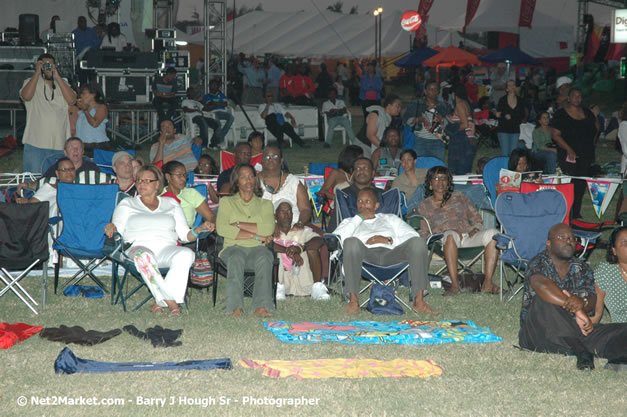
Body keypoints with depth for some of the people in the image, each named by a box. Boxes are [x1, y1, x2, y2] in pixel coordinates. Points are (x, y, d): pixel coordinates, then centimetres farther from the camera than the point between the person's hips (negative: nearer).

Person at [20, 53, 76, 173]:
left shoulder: (62, 84, 14)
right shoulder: (30, 82, 7)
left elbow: (71, 100, -4)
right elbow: (26, 96, -15)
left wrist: (57, 77, -6)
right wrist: (37, 72, -10)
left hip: (59, 144, 3)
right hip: (36, 144, -2)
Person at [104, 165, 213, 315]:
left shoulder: (171, 204, 22)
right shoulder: (127, 204, 20)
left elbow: (185, 235, 17)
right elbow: (117, 233, 10)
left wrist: (200, 229, -2)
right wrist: (111, 228, -13)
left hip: (168, 248, 2)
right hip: (140, 246, -2)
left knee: (186, 254, -34)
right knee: (144, 257, -41)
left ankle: (162, 300, -33)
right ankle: (170, 301, -36)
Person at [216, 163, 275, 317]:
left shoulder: (265, 204, 20)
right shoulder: (227, 202, 17)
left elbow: (269, 229, 0)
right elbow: (221, 229, -2)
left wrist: (239, 224, -5)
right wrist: (256, 236, -7)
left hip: (257, 248, 1)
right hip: (234, 248, -1)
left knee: (264, 257, -35)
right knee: (236, 257, -37)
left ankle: (262, 306, -50)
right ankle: (236, 307, -49)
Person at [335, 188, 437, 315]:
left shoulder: (389, 218, 35)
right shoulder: (349, 222, 34)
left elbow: (413, 235, 17)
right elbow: (337, 238, 9)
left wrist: (389, 240, 1)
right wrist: (359, 217, 13)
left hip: (391, 253, 1)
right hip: (367, 254, -1)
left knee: (418, 242, -28)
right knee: (351, 242, -37)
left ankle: (419, 300, -33)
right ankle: (353, 301, -38)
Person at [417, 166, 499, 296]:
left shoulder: (460, 197, 25)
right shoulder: (424, 206, 19)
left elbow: (477, 219, 21)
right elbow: (423, 233, 9)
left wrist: (475, 230, -2)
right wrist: (443, 232, -9)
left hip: (468, 236, 3)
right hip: (443, 239, -3)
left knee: (492, 233, -29)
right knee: (451, 235, -40)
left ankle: (488, 283, -36)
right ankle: (454, 284, -44)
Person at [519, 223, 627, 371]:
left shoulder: (582, 268, 15)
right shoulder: (539, 263, -1)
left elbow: (593, 302, 1)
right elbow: (542, 286, -25)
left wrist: (583, 303, -25)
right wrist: (577, 310, -31)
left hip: (574, 330, 4)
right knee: (544, 300, -34)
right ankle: (582, 352, -39)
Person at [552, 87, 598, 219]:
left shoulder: (587, 113, 13)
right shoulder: (561, 114, -2)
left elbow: (596, 129, 23)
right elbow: (556, 135, -9)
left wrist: (595, 117, 5)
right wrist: (568, 149, -17)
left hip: (586, 154, 5)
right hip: (568, 155, -5)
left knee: (582, 184, 6)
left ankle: (576, 212, 16)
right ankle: (568, 214, -5)